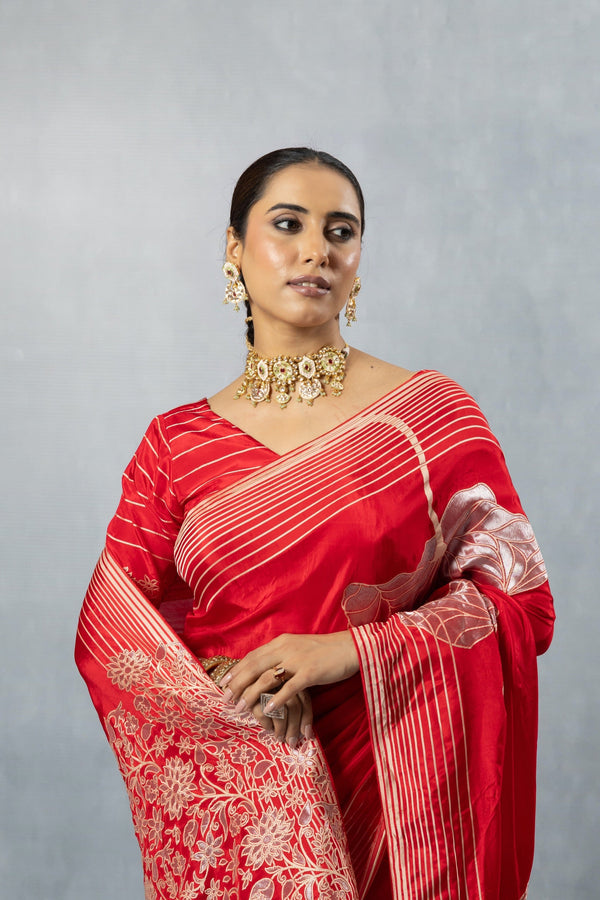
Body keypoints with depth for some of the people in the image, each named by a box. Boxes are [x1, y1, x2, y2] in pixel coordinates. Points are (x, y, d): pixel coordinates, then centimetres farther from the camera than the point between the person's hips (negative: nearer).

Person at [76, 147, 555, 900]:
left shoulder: (432, 414, -4)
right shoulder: (177, 444, 1)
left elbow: (521, 600, -6)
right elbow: (107, 632, 1)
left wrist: (349, 649, -18)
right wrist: (219, 687, -18)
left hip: (390, 792, -1)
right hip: (228, 799, 1)